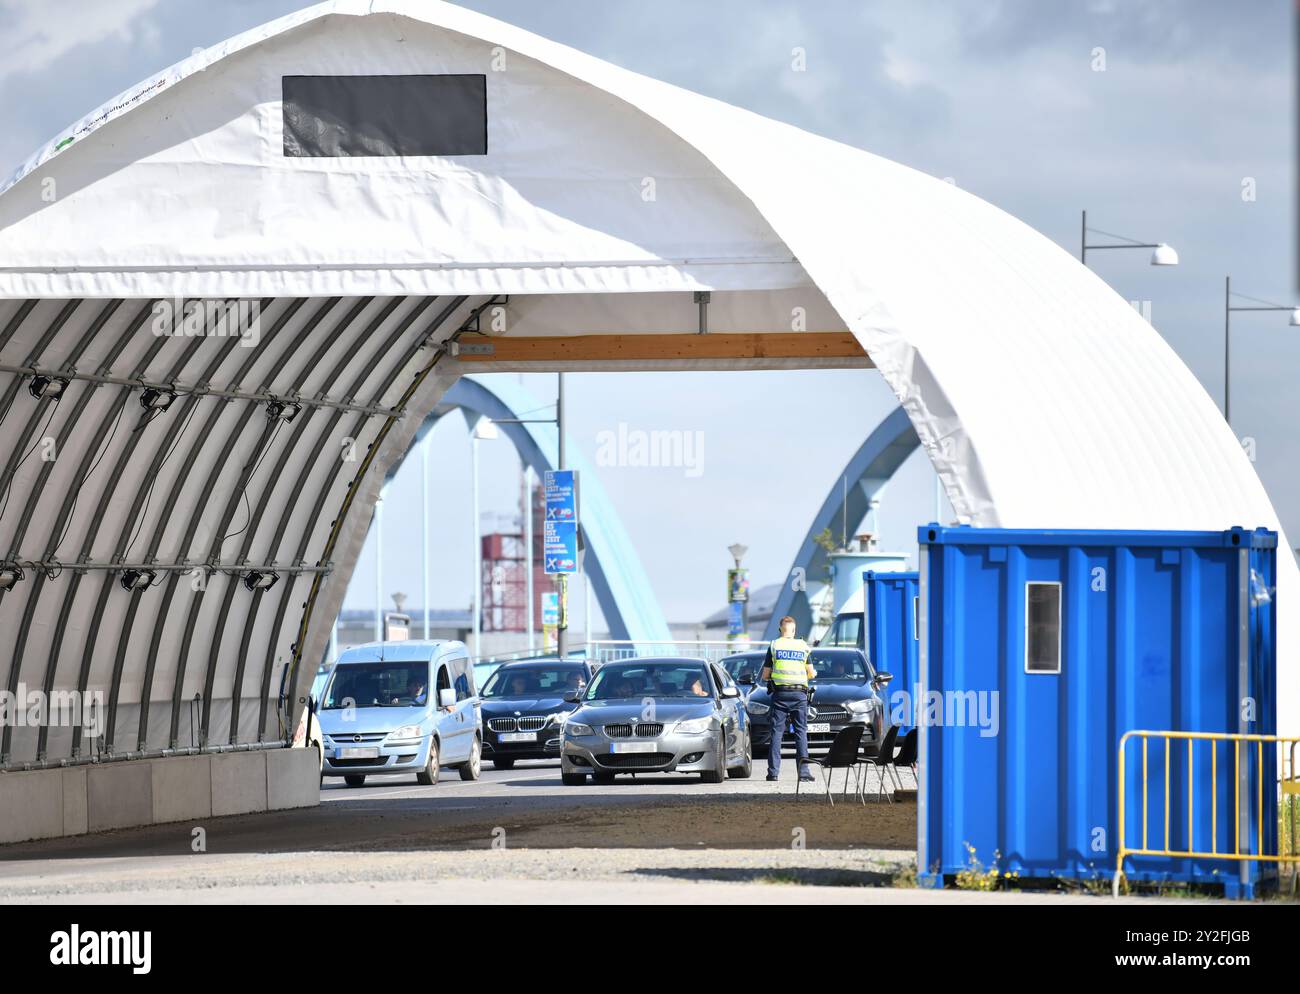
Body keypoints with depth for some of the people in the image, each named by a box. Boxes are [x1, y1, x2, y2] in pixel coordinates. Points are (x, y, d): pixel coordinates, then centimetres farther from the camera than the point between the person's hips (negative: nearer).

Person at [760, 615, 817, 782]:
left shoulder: (774, 646, 3)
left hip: (780, 693, 0)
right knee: (801, 731, 3)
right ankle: (803, 770, -6)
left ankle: (773, 771, -3)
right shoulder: (803, 647, 5)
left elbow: (765, 676, 4)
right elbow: (811, 674, 7)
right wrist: (814, 674, 29)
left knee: (777, 732, 2)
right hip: (799, 693, 0)